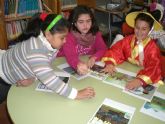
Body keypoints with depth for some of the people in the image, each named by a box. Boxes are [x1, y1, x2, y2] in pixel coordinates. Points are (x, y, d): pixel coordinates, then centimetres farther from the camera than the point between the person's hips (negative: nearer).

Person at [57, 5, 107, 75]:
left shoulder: (95, 33, -4)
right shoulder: (68, 35, -18)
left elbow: (103, 49, -8)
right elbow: (70, 55, -31)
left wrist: (94, 58, -27)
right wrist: (78, 65, -51)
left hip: (89, 66, 3)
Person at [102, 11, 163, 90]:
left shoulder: (152, 48, -16)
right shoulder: (128, 40, -3)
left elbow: (153, 68, -29)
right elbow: (115, 51, -9)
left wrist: (140, 80, -47)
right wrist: (110, 63, -30)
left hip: (145, 80, -2)